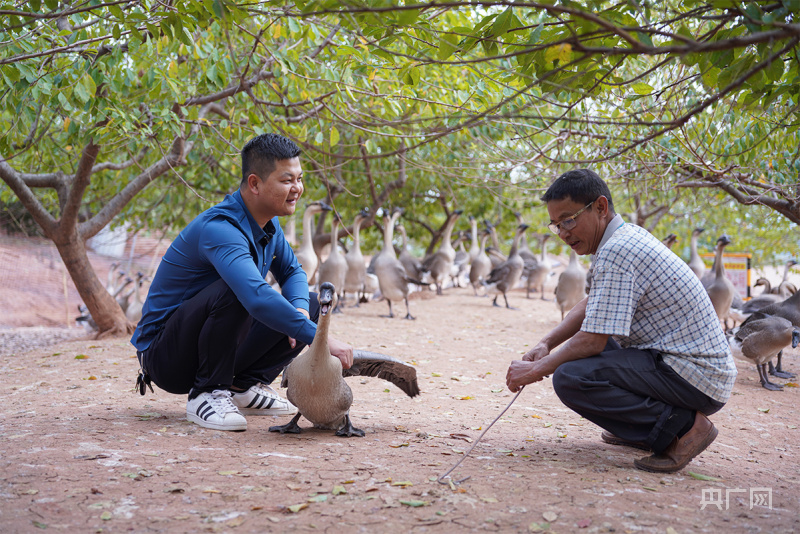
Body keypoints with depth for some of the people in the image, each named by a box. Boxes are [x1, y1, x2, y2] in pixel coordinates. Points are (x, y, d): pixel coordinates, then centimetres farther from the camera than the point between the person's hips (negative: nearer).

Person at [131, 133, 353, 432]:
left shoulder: (268, 222, 1)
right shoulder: (219, 228, -28)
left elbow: (292, 272, 13)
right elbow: (257, 297, -43)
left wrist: (299, 307, -11)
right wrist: (321, 339, -41)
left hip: (218, 347, 8)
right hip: (164, 356, -8)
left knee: (311, 306, 1)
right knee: (233, 291, -36)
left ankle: (245, 385, 1)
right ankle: (206, 395, -19)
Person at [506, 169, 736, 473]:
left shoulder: (617, 252, -19)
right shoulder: (629, 237, 12)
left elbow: (593, 342, -21)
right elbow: (592, 306, 21)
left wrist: (536, 369, -8)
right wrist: (546, 344, 8)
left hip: (694, 377, -10)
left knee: (569, 377, -23)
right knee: (580, 345, 23)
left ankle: (682, 425, -15)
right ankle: (643, 431, 16)